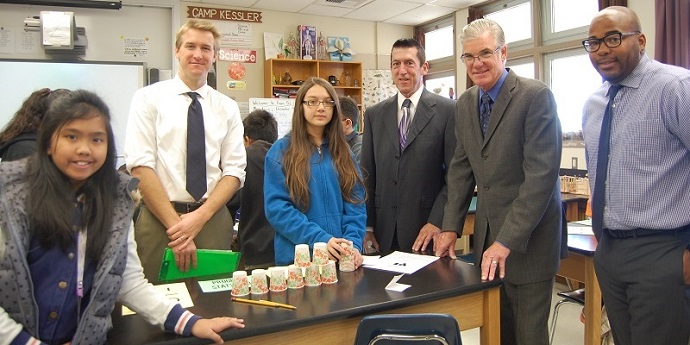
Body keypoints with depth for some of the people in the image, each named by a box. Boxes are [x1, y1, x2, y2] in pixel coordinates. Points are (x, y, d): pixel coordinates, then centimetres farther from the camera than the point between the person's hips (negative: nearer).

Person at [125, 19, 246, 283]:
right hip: (158, 219, -2)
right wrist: (176, 226, -14)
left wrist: (200, 217, -12)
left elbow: (234, 171, 3)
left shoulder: (227, 107, 8)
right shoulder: (149, 98, 0)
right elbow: (140, 166, -8)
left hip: (214, 219, 3)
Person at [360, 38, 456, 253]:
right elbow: (367, 174, 8)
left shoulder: (447, 110, -2)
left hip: (427, 231, -2)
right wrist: (368, 227, 3)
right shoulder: (374, 115, 8)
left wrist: (437, 221, -12)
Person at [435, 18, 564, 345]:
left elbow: (542, 173, -20)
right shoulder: (465, 103, 6)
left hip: (529, 237, -5)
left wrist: (507, 241, -23)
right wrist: (451, 228, 3)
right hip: (487, 233, 6)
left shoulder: (536, 96, -14)